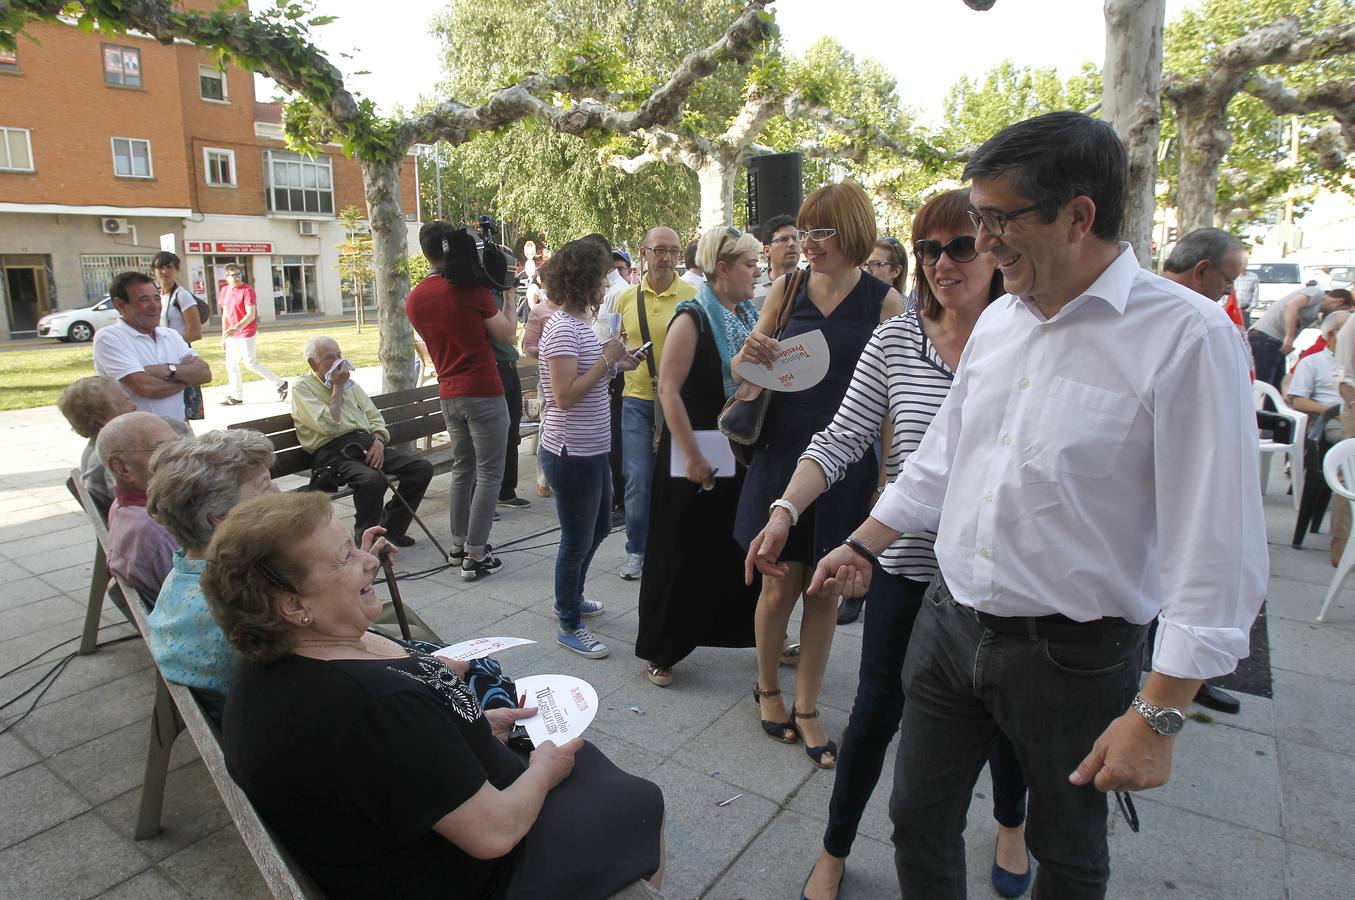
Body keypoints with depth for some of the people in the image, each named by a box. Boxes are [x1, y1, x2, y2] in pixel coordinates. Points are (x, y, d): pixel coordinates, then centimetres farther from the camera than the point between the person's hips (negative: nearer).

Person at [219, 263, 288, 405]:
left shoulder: (247, 290, -13)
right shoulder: (225, 290, 9)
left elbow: (251, 315, -21)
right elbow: (225, 314, 16)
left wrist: (236, 327, -32)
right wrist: (224, 335, 15)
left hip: (247, 333, -8)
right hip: (232, 335, 8)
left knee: (250, 364, -9)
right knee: (231, 365, 10)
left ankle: (279, 384, 2)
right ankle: (236, 396, 20)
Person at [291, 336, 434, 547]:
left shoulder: (350, 383, 23)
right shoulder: (302, 387, 3)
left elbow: (375, 417, 21)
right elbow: (329, 426, -12)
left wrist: (379, 440, -1)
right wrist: (337, 387, -4)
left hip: (367, 444, 7)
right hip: (333, 453, -7)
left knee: (423, 467, -11)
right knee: (373, 480, -37)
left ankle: (391, 529, 2)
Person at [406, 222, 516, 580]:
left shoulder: (415, 299, 6)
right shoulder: (471, 288, -11)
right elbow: (506, 333, -3)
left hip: (448, 395, 7)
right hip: (483, 392, -6)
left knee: (462, 469, 19)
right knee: (489, 474, 0)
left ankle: (459, 545, 27)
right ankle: (475, 556, 1)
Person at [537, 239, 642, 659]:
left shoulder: (580, 321, 9)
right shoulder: (563, 328, -19)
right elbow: (564, 395, -24)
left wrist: (616, 363, 3)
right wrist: (607, 359, -20)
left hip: (592, 449, 10)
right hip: (571, 453, -10)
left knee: (598, 527, 24)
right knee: (577, 539, 5)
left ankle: (571, 597, 44)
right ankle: (570, 625, 23)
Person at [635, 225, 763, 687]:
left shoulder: (750, 316, 8)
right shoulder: (692, 319, -13)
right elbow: (669, 390, -19)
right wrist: (692, 456, -21)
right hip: (697, 455, -6)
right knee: (683, 553, 4)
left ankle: (754, 630, 36)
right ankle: (660, 650, 20)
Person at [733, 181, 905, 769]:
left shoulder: (884, 301, -4)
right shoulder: (786, 289, 2)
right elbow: (745, 370, 9)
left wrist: (888, 474, -11)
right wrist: (750, 355, -15)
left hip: (846, 464, -1)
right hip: (782, 455, 1)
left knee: (825, 590, 10)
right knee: (780, 585, 6)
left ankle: (806, 708, 28)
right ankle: (767, 687, 32)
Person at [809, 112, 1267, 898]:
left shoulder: (1186, 336, -17)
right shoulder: (1000, 319, 3)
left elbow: (1216, 545, -18)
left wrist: (1158, 716, -17)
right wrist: (865, 545, 16)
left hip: (1072, 652, -5)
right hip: (951, 621, 6)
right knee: (920, 821, 18)